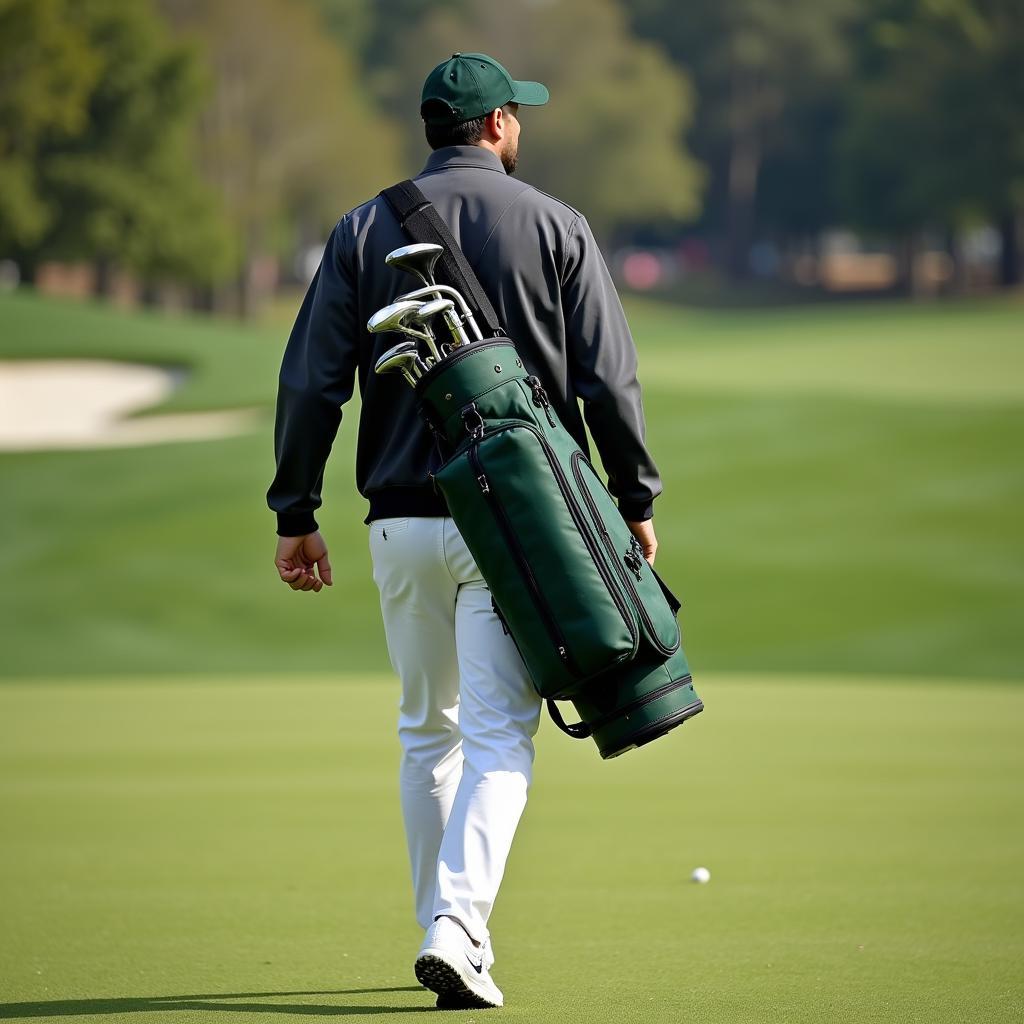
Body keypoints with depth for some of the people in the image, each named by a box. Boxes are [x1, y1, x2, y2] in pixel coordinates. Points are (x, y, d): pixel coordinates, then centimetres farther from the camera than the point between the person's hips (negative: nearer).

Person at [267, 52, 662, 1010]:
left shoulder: (363, 230, 5)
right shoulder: (555, 227, 1)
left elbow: (310, 382, 0)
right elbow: (609, 380, -2)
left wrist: (295, 515, 5)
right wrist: (635, 502, 7)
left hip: (402, 524, 3)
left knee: (426, 731, 17)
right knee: (498, 736, -3)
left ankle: (444, 931, 22)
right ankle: (458, 924, -21)